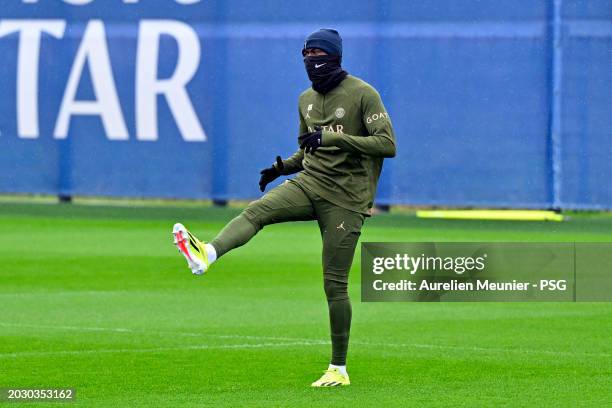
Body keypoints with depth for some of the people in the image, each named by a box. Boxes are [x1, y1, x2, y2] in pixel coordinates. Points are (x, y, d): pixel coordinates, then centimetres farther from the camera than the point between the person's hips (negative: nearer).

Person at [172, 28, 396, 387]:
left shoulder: (363, 94, -8)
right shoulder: (307, 99, 14)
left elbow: (388, 144, -17)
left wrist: (334, 137, -24)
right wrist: (282, 167, 4)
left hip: (345, 199, -6)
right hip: (309, 183, 6)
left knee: (335, 284, -4)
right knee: (257, 210, -24)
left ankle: (339, 369, 5)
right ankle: (207, 254, -50)